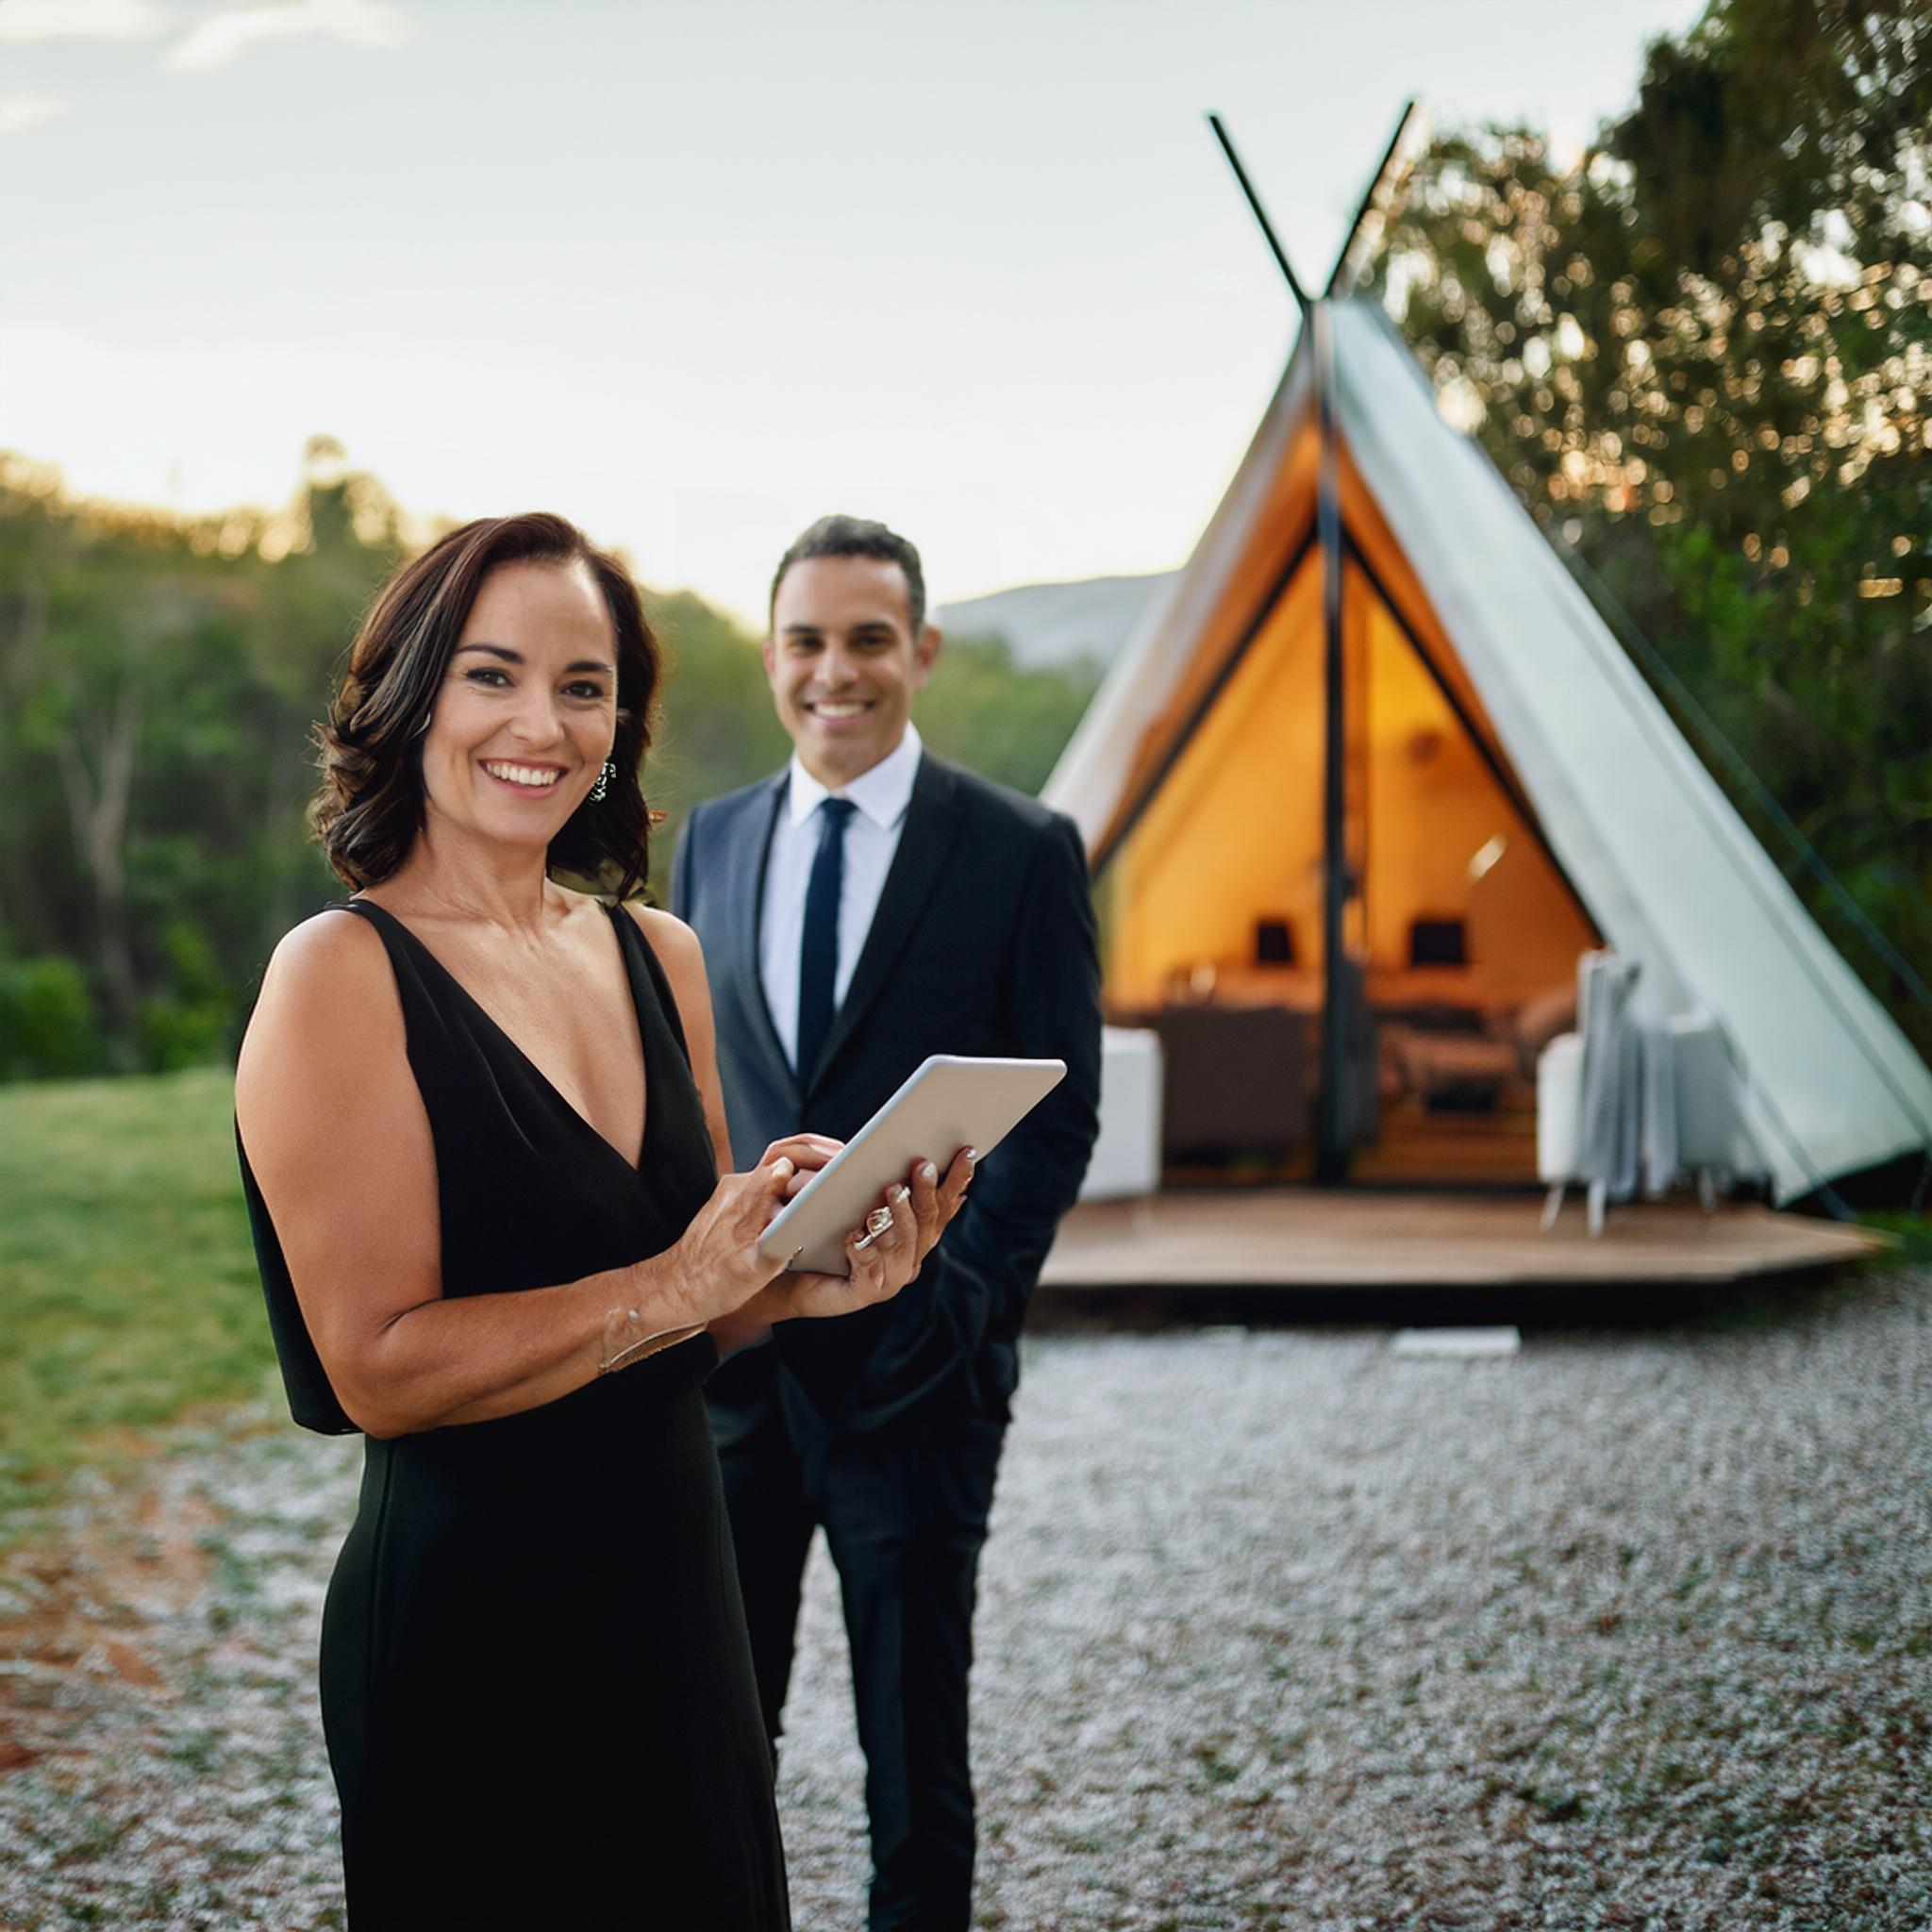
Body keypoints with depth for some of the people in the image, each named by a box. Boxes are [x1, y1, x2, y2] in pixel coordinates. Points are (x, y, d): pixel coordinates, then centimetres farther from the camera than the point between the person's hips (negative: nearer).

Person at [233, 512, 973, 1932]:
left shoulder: (661, 959, 7)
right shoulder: (341, 976, -13)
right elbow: (380, 1367, -19)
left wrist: (813, 1276, -6)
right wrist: (680, 1283, -22)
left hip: (677, 1597, 7)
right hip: (470, 1622, -6)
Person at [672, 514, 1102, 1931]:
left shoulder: (1024, 851, -4)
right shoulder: (713, 842, 9)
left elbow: (1058, 1109, -5)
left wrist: (961, 1300, -15)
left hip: (910, 1360, -3)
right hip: (731, 1353, 4)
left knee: (914, 1727, 9)